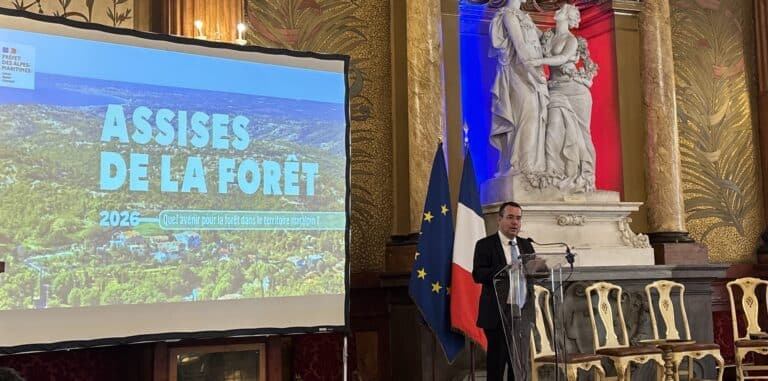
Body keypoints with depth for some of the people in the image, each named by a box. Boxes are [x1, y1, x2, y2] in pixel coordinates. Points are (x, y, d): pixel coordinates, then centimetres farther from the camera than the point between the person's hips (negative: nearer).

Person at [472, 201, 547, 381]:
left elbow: (536, 270, 10)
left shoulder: (526, 245, 14)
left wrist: (539, 268, -14)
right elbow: (478, 275, -15)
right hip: (498, 314, -5)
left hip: (523, 313, 5)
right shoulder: (485, 245, -3)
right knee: (497, 364, 1)